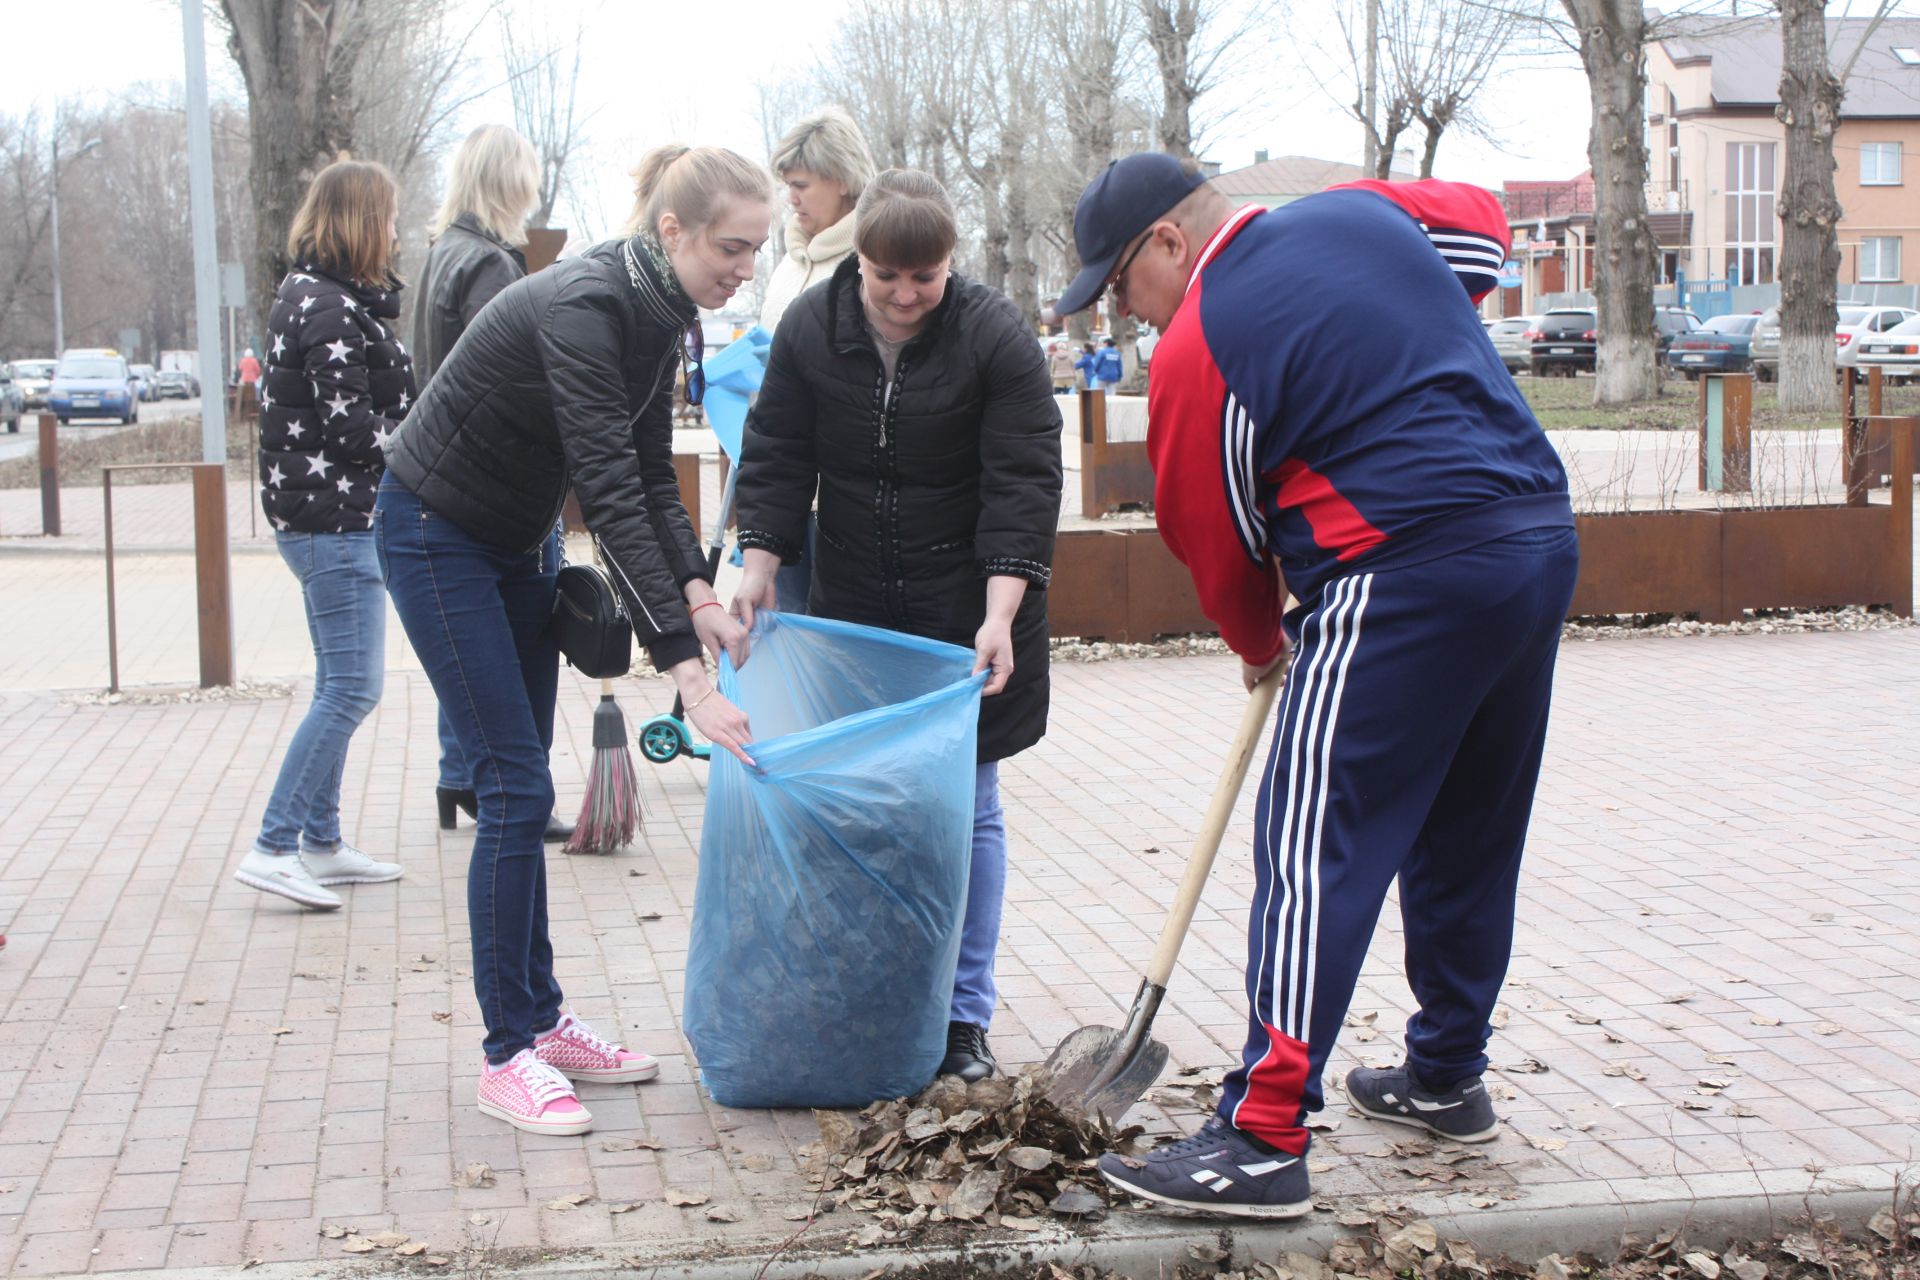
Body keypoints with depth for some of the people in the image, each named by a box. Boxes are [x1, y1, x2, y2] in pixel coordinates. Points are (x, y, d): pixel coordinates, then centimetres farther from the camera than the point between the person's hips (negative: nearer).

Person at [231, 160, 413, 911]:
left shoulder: (314, 297, 15)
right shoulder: (330, 310, -16)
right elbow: (354, 428, -20)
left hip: (322, 516, 11)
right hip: (333, 517, -11)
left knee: (339, 686, 14)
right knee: (351, 688, -9)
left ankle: (321, 844, 20)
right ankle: (273, 848, -9)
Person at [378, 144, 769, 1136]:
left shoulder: (661, 316, -2)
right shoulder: (584, 309, -30)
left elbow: (650, 477, 4)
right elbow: (610, 497, -36)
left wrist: (699, 599, -12)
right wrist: (688, 676, -40)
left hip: (519, 540, 9)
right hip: (437, 536, -9)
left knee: (521, 785, 11)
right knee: (515, 787, -9)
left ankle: (539, 1020, 20)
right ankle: (508, 1055, -1)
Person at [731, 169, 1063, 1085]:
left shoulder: (996, 337, -13)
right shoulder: (809, 329, -3)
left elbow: (1022, 482, -15)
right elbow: (778, 455, 4)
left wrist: (1000, 612, -24)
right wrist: (761, 565, -8)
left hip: (966, 606, -3)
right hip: (854, 601, 3)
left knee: (964, 806, 0)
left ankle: (963, 1016, 9)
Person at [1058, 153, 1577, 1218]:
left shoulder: (1197, 348, -8)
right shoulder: (1359, 211, 12)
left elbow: (1215, 538, 1)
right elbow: (1483, 225, 32)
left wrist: (1260, 647, 19)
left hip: (1403, 573, -9)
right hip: (1542, 537, 9)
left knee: (1316, 850, -7)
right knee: (1467, 835, 19)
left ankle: (1263, 1139, -9)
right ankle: (1447, 1078, 33)